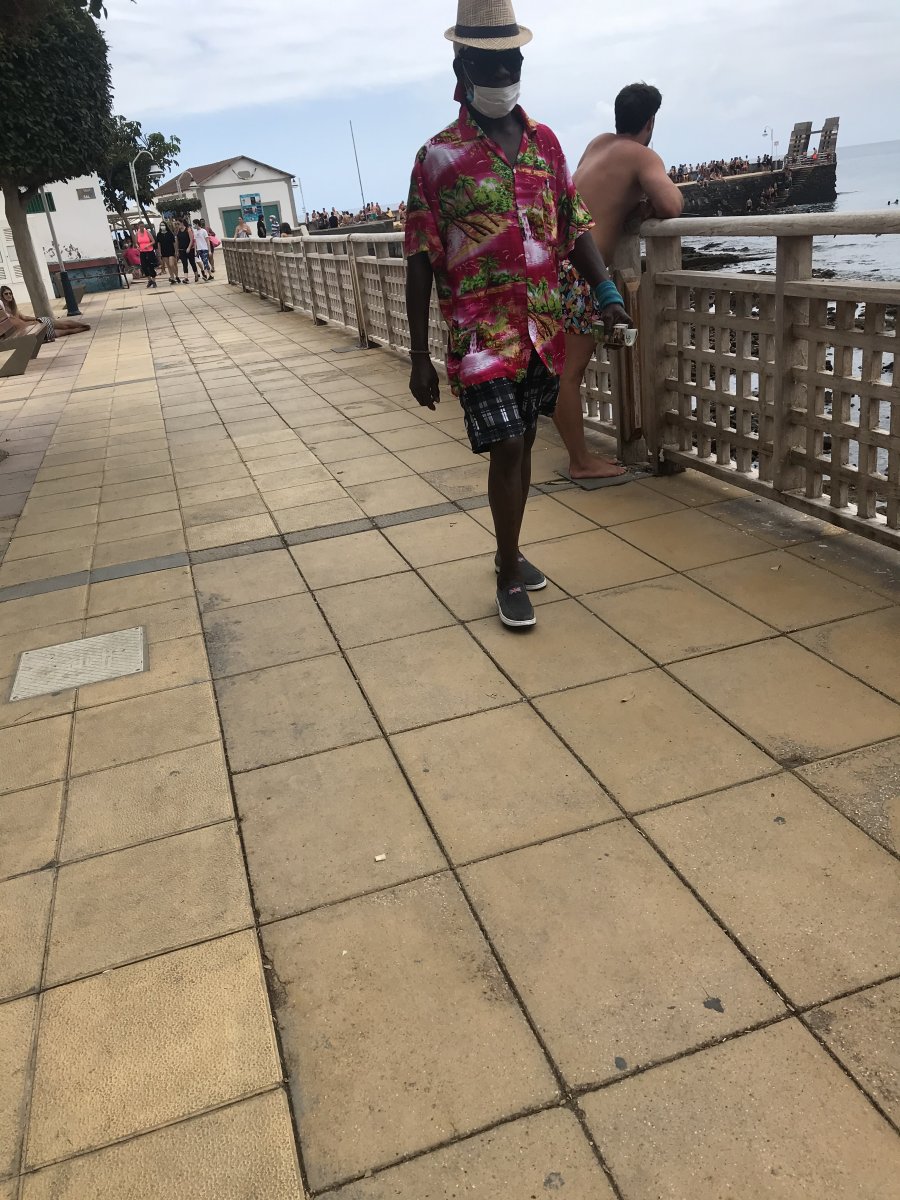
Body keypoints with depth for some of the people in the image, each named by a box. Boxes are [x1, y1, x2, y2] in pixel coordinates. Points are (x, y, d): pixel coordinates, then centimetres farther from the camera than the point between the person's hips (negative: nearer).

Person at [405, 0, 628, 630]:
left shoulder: (545, 142, 9)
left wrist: (608, 293, -3)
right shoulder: (439, 156, -4)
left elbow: (576, 225, 13)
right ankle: (509, 577, 5)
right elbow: (421, 262, -5)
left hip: (544, 328, 5)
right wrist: (420, 356, -7)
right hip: (481, 331, -5)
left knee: (524, 444, 13)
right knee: (507, 447, -11)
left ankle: (510, 553, 30)